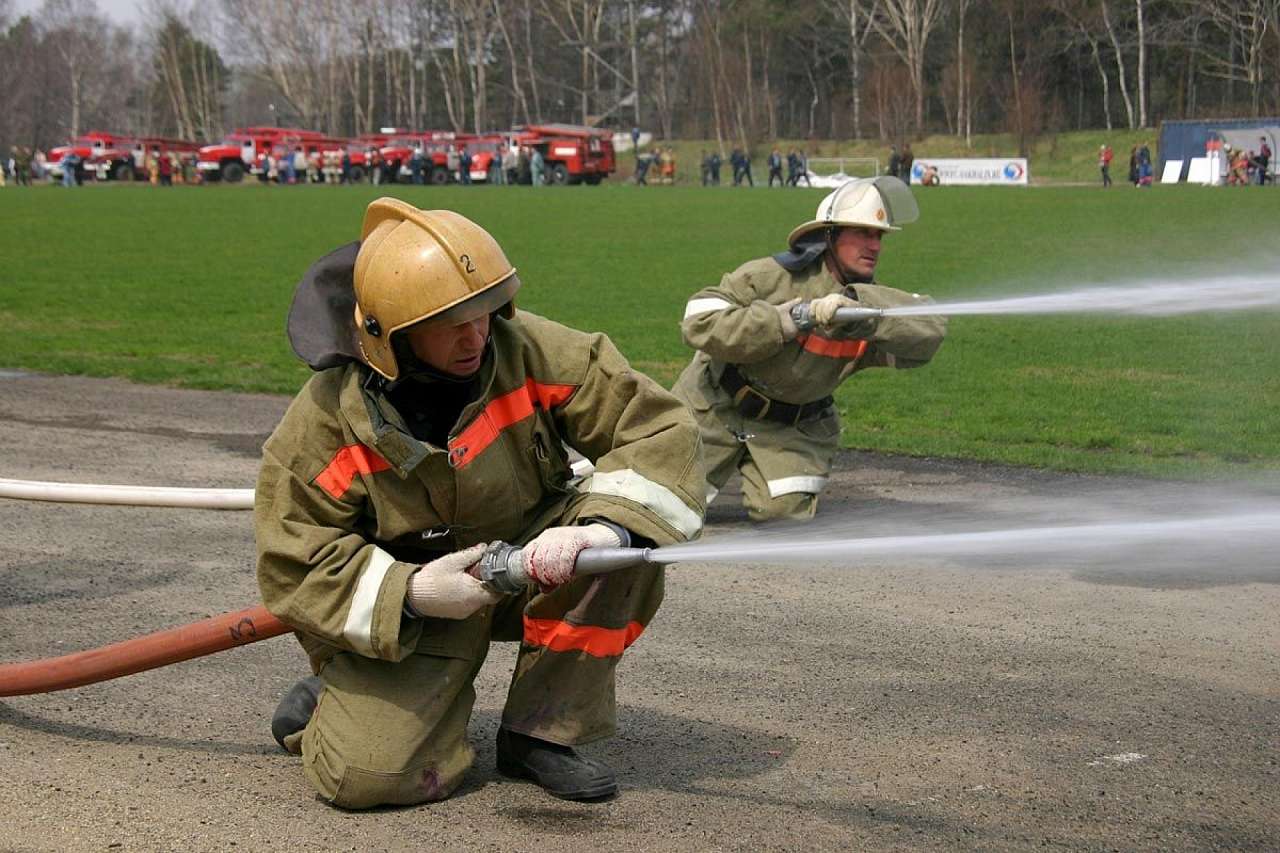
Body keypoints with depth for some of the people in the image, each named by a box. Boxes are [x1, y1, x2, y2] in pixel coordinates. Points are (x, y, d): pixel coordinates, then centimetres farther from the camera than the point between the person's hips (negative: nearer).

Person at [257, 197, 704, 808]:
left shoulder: (530, 353, -18)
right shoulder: (326, 419, -19)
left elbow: (661, 429, -19)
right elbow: (291, 561, -15)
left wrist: (606, 528, -36)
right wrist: (409, 594, -29)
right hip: (399, 605, -3)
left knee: (632, 533, -26)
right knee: (371, 777, -24)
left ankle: (541, 730, -10)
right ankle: (332, 699, 16)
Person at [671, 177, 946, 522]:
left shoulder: (871, 302, -14)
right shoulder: (774, 276, -23)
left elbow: (929, 329, -33)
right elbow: (698, 322, -28)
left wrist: (859, 308, -46)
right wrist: (780, 323, -36)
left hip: (794, 424, 3)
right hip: (717, 406, -2)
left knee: (787, 511, -9)